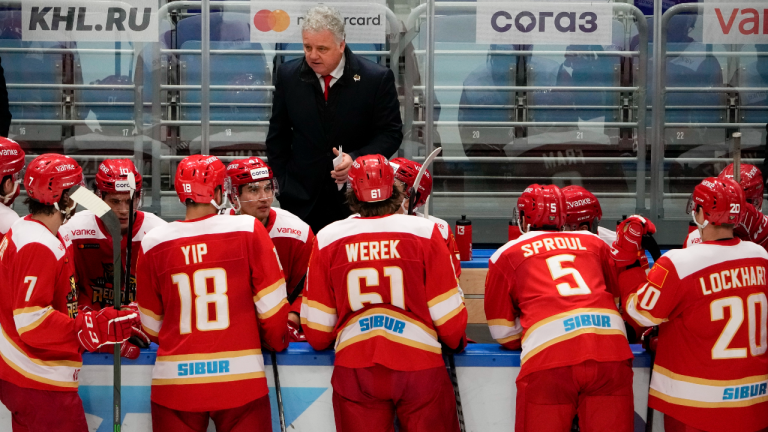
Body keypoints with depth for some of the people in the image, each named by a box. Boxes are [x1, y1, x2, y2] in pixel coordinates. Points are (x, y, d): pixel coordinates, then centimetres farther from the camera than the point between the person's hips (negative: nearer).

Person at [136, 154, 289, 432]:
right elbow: (272, 305, -2)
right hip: (240, 376, -2)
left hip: (174, 381, 2)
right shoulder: (248, 230, -6)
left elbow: (151, 326, 8)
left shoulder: (153, 243, 0)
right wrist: (276, 343, 17)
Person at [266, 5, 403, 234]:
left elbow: (391, 133, -4)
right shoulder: (288, 76, 1)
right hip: (302, 198, 2)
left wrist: (357, 158, -19)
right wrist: (284, 181, 5)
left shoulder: (377, 78, -9)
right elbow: (278, 135, 10)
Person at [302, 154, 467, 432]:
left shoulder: (327, 238, 3)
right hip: (419, 365, -1)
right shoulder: (425, 232, -3)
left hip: (353, 371, 2)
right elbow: (448, 314, 0)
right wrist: (457, 342, 20)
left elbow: (316, 335, 5)